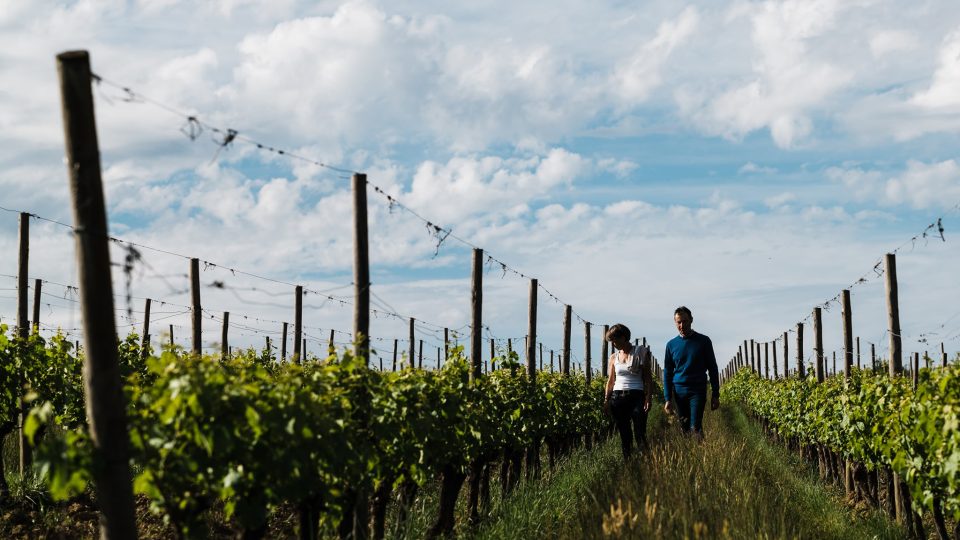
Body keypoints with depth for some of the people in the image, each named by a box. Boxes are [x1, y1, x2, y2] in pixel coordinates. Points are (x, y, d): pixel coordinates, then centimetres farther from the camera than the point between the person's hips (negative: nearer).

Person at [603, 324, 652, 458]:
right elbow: (610, 380, 14)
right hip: (618, 397, 4)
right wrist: (606, 400, 4)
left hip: (636, 396, -4)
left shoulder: (641, 353, 1)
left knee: (640, 434, -11)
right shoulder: (614, 357, 12)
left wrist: (648, 398, -9)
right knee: (624, 435, 4)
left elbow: (648, 378, 0)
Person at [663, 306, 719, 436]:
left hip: (698, 391, -3)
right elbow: (667, 373, 9)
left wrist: (716, 395, 0)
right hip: (679, 391, 3)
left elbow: (712, 369, 4)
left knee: (695, 427, -13)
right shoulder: (671, 345, 7)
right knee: (684, 428, 4)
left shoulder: (703, 341, 2)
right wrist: (668, 399, 3)